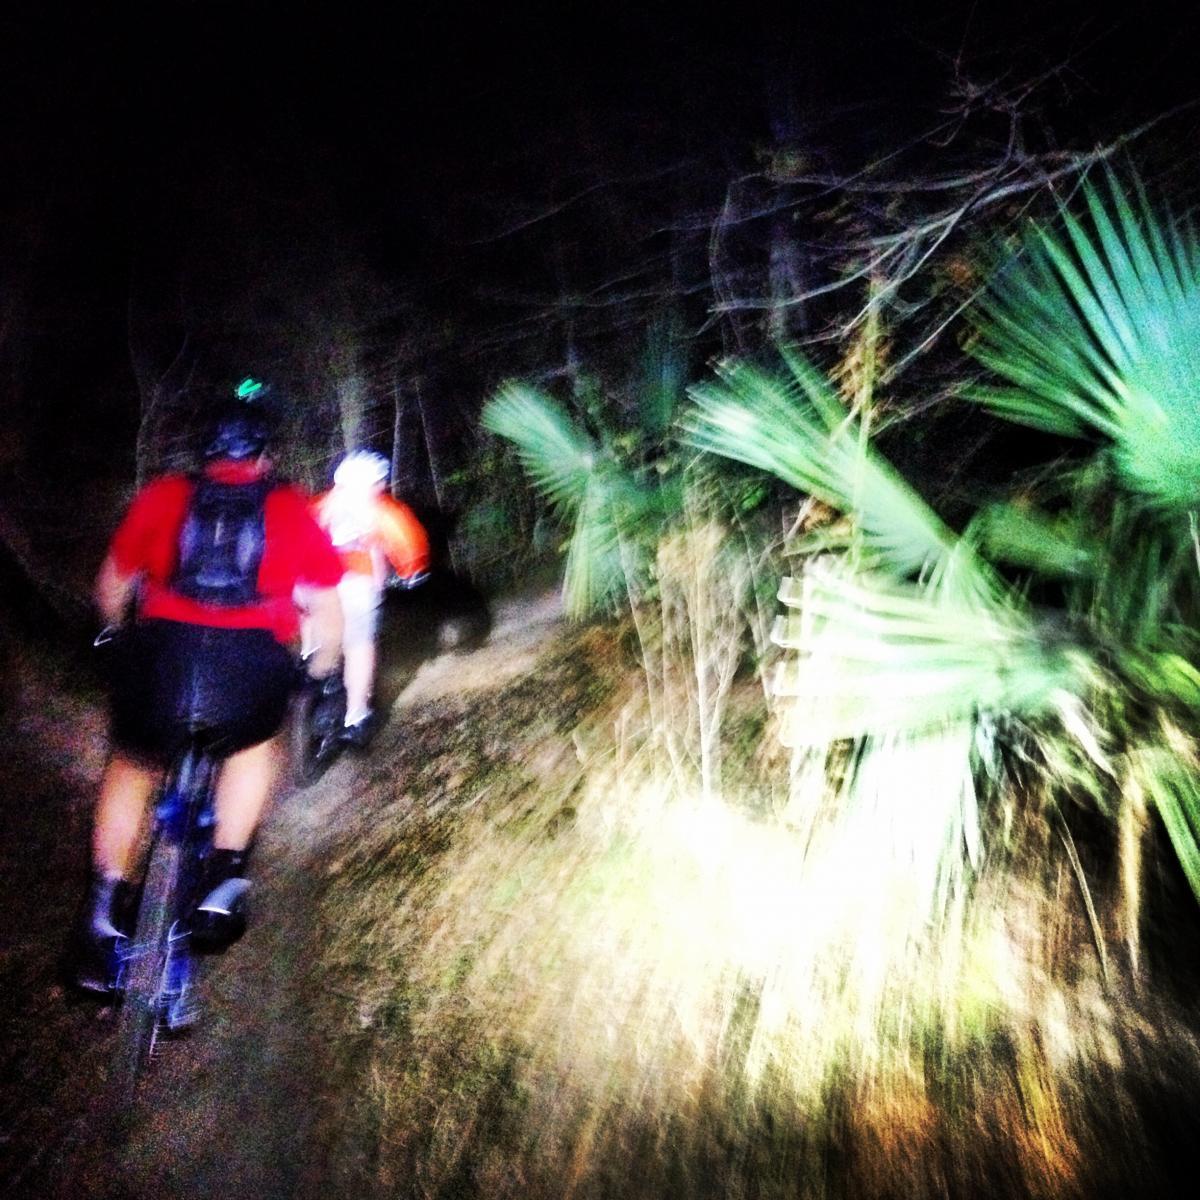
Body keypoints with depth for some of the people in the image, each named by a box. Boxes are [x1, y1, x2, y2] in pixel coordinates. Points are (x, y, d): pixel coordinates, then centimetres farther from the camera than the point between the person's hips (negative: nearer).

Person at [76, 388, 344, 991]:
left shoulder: (163, 495, 17)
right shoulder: (291, 509, 15)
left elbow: (111, 587, 24)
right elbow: (328, 608, 16)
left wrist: (123, 637, 44)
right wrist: (321, 671, 33)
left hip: (161, 652, 1)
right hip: (253, 664, -1)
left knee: (132, 764, 28)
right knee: (255, 744, 31)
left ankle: (103, 910, 27)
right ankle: (223, 880, 21)